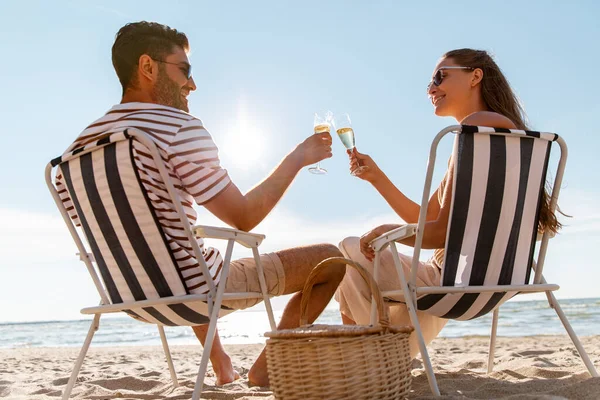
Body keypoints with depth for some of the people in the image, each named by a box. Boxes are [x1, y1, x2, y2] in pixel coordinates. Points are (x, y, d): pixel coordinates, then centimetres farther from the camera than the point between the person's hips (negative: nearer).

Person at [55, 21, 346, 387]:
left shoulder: (80, 145, 2)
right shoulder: (181, 127, -19)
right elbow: (244, 217, -17)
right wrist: (298, 158, -4)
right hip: (197, 290, -8)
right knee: (333, 259, 3)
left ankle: (220, 364, 39)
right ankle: (268, 367, 12)